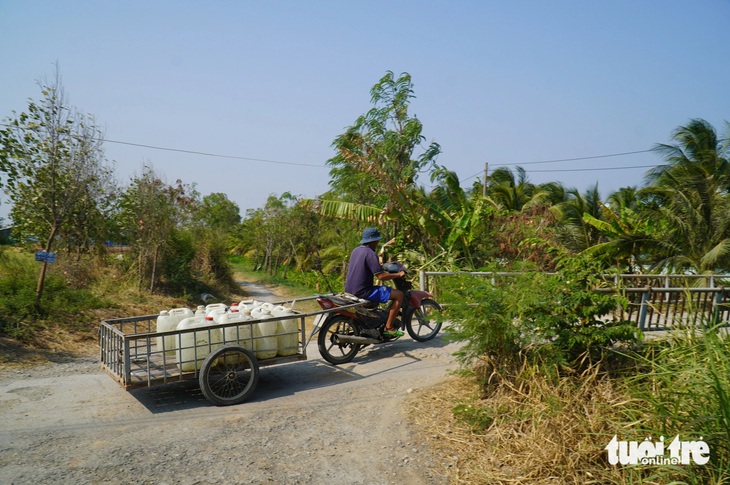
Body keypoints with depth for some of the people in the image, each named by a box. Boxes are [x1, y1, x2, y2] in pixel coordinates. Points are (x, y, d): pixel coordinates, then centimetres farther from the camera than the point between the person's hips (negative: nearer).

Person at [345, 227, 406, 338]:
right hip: (362, 292, -10)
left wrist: (378, 266, 36)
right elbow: (381, 276, -20)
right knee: (399, 295, -7)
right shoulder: (370, 253, -15)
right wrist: (398, 274, -7)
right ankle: (388, 328, -6)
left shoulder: (356, 250, 11)